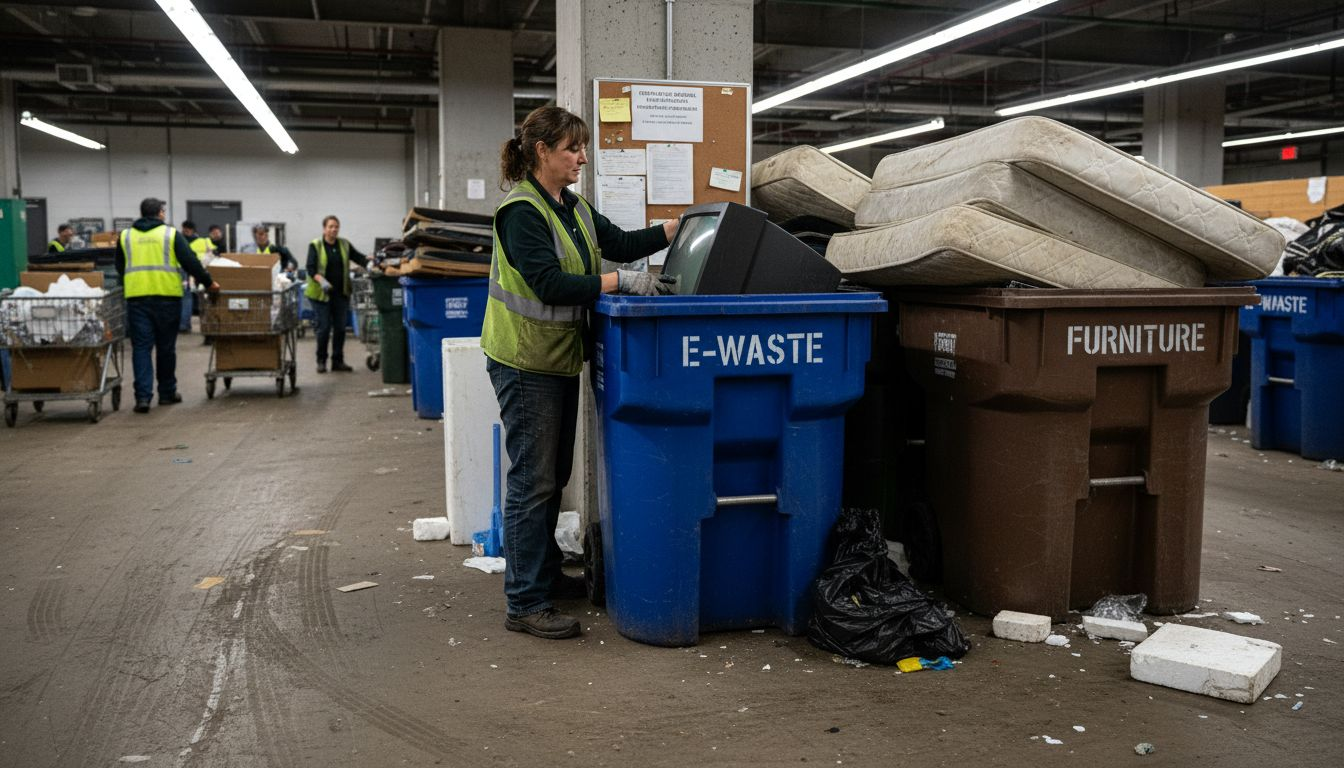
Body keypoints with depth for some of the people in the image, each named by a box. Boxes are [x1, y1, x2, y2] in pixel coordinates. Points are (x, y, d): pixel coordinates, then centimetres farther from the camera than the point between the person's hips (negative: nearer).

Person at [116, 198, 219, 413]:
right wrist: (208, 282, 5)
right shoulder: (171, 234, 3)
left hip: (136, 297, 2)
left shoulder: (125, 236, 12)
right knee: (166, 347, 10)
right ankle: (167, 392, 20)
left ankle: (143, 395, -9)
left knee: (141, 347, 2)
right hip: (166, 296, -2)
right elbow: (190, 262, -4)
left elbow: (120, 268, 20)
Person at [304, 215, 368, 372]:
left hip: (341, 293, 4)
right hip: (321, 293, -4)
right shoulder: (315, 246, -3)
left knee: (340, 327, 5)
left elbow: (359, 257, 1)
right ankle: (321, 361, 11)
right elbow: (311, 268, -10)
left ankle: (338, 361, 15)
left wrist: (370, 263, -20)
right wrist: (322, 281, -27)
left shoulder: (344, 244, 9)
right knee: (324, 327, -3)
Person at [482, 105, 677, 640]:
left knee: (554, 476, 18)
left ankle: (545, 573, 33)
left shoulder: (572, 207, 11)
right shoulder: (521, 211, -17)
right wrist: (623, 282, -29)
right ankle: (524, 604, 3)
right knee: (533, 482, -5)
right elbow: (550, 284, -25)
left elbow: (619, 243, 12)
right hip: (525, 362, -9)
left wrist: (680, 226, 3)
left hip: (561, 360, 9)